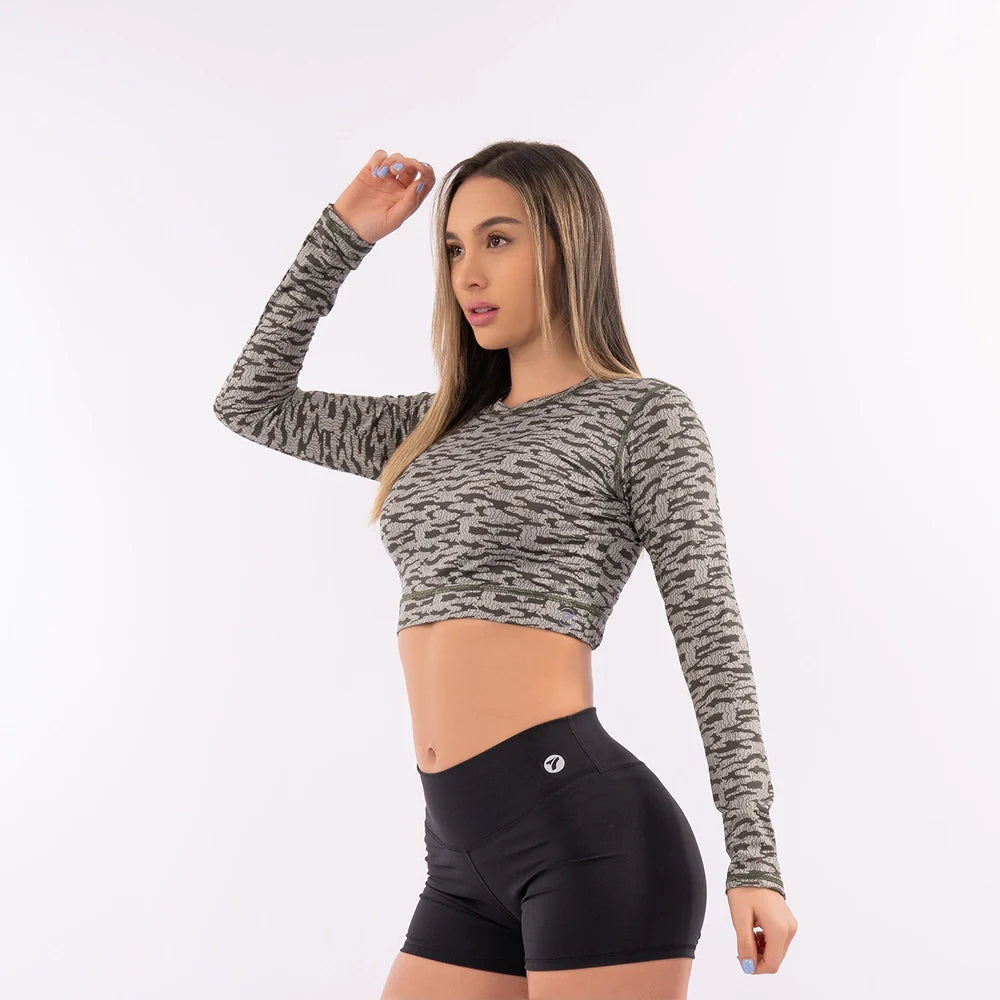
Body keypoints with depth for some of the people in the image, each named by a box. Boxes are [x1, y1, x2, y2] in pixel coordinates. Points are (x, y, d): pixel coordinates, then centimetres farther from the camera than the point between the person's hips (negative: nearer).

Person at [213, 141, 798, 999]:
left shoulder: (643, 413, 1)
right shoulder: (448, 428, 20)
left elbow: (709, 633, -3)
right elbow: (251, 404, 24)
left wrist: (754, 857, -7)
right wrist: (343, 235, 17)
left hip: (589, 833, -7)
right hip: (465, 857, 7)